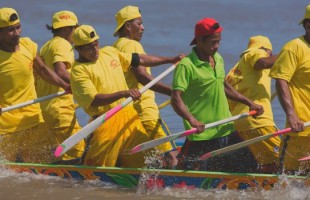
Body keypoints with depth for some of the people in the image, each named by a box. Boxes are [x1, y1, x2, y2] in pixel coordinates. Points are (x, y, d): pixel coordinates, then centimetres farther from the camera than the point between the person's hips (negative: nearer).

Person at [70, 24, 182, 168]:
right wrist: (123, 94, -30)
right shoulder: (78, 71, -10)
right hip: (106, 122, -7)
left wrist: (171, 59, 24)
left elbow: (138, 60, 23)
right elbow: (94, 100, -20)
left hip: (129, 115, 7)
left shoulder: (109, 52, 11)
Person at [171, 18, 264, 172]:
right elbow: (176, 99, -23)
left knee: (247, 167, 11)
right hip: (201, 136, -7)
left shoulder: (218, 59, 10)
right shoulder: (186, 66, -14)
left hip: (227, 132, 7)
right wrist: (192, 120, -38)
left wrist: (249, 103, 24)